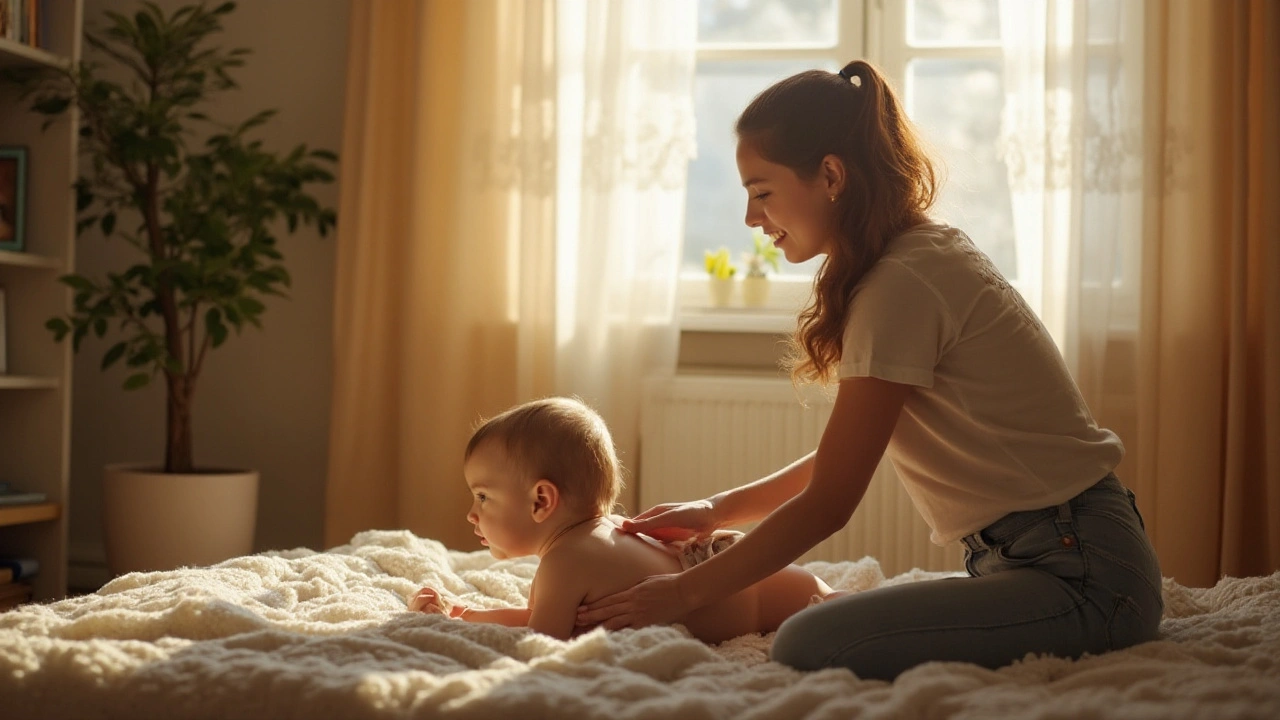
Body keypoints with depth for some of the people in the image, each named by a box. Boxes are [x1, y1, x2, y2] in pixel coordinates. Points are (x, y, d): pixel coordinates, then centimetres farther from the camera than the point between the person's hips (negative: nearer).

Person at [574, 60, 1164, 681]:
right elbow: (842, 460, 18)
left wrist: (685, 592, -7)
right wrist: (716, 510, 13)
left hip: (1080, 571, -10)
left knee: (809, 646, -26)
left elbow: (829, 502, -15)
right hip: (1029, 557, 10)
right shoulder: (929, 251, 12)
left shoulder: (902, 285, -18)